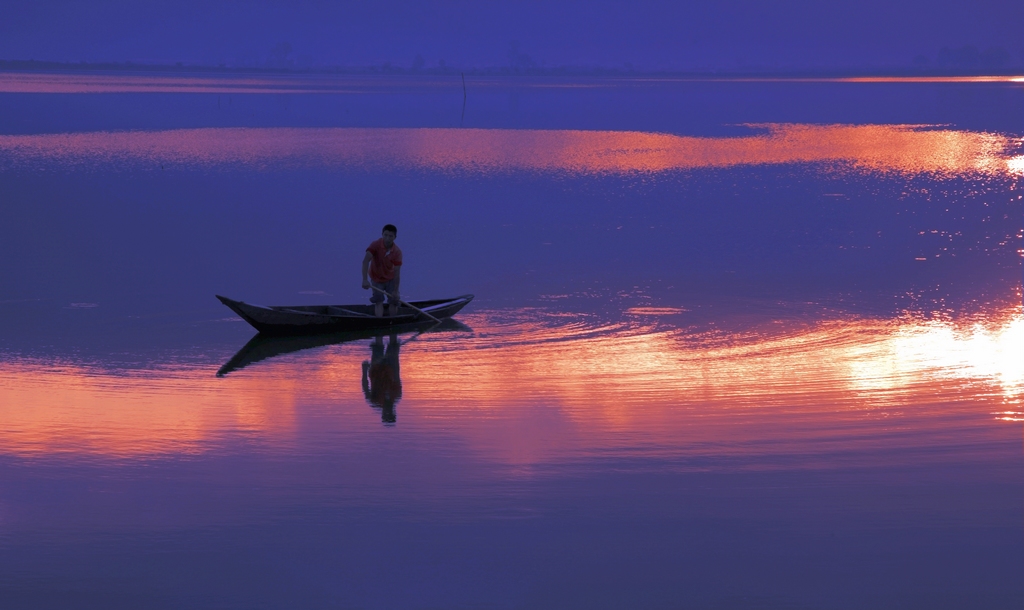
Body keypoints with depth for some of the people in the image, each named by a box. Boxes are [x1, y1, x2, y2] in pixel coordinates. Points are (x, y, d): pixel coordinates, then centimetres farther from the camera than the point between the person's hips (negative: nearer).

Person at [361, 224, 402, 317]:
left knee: (394, 301, 0)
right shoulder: (375, 245, -27)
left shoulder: (397, 252, -22)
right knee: (379, 301, -12)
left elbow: (397, 272, -21)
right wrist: (365, 280, -48)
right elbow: (365, 261, -37)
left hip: (390, 279, 2)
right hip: (376, 279, -2)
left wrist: (395, 291, -22)